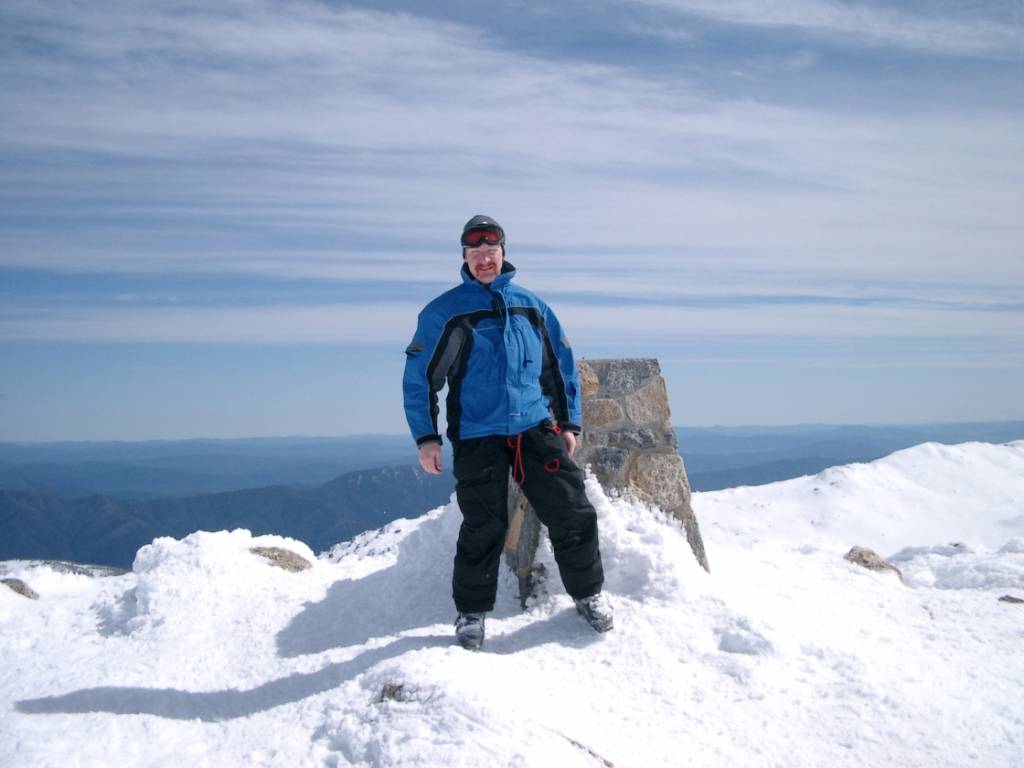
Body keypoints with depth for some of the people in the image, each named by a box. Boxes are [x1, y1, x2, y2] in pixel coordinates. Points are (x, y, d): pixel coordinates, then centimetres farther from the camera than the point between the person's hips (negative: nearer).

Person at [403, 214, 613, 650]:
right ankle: (472, 611, 20)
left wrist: (569, 422, 13)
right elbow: (419, 377, 1)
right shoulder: (444, 312, 0)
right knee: (482, 529, 2)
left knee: (571, 513, 1)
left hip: (536, 429, 3)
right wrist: (426, 437, -4)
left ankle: (588, 593, 21)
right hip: (477, 438, -2)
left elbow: (560, 366, 17)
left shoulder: (531, 306, 10)